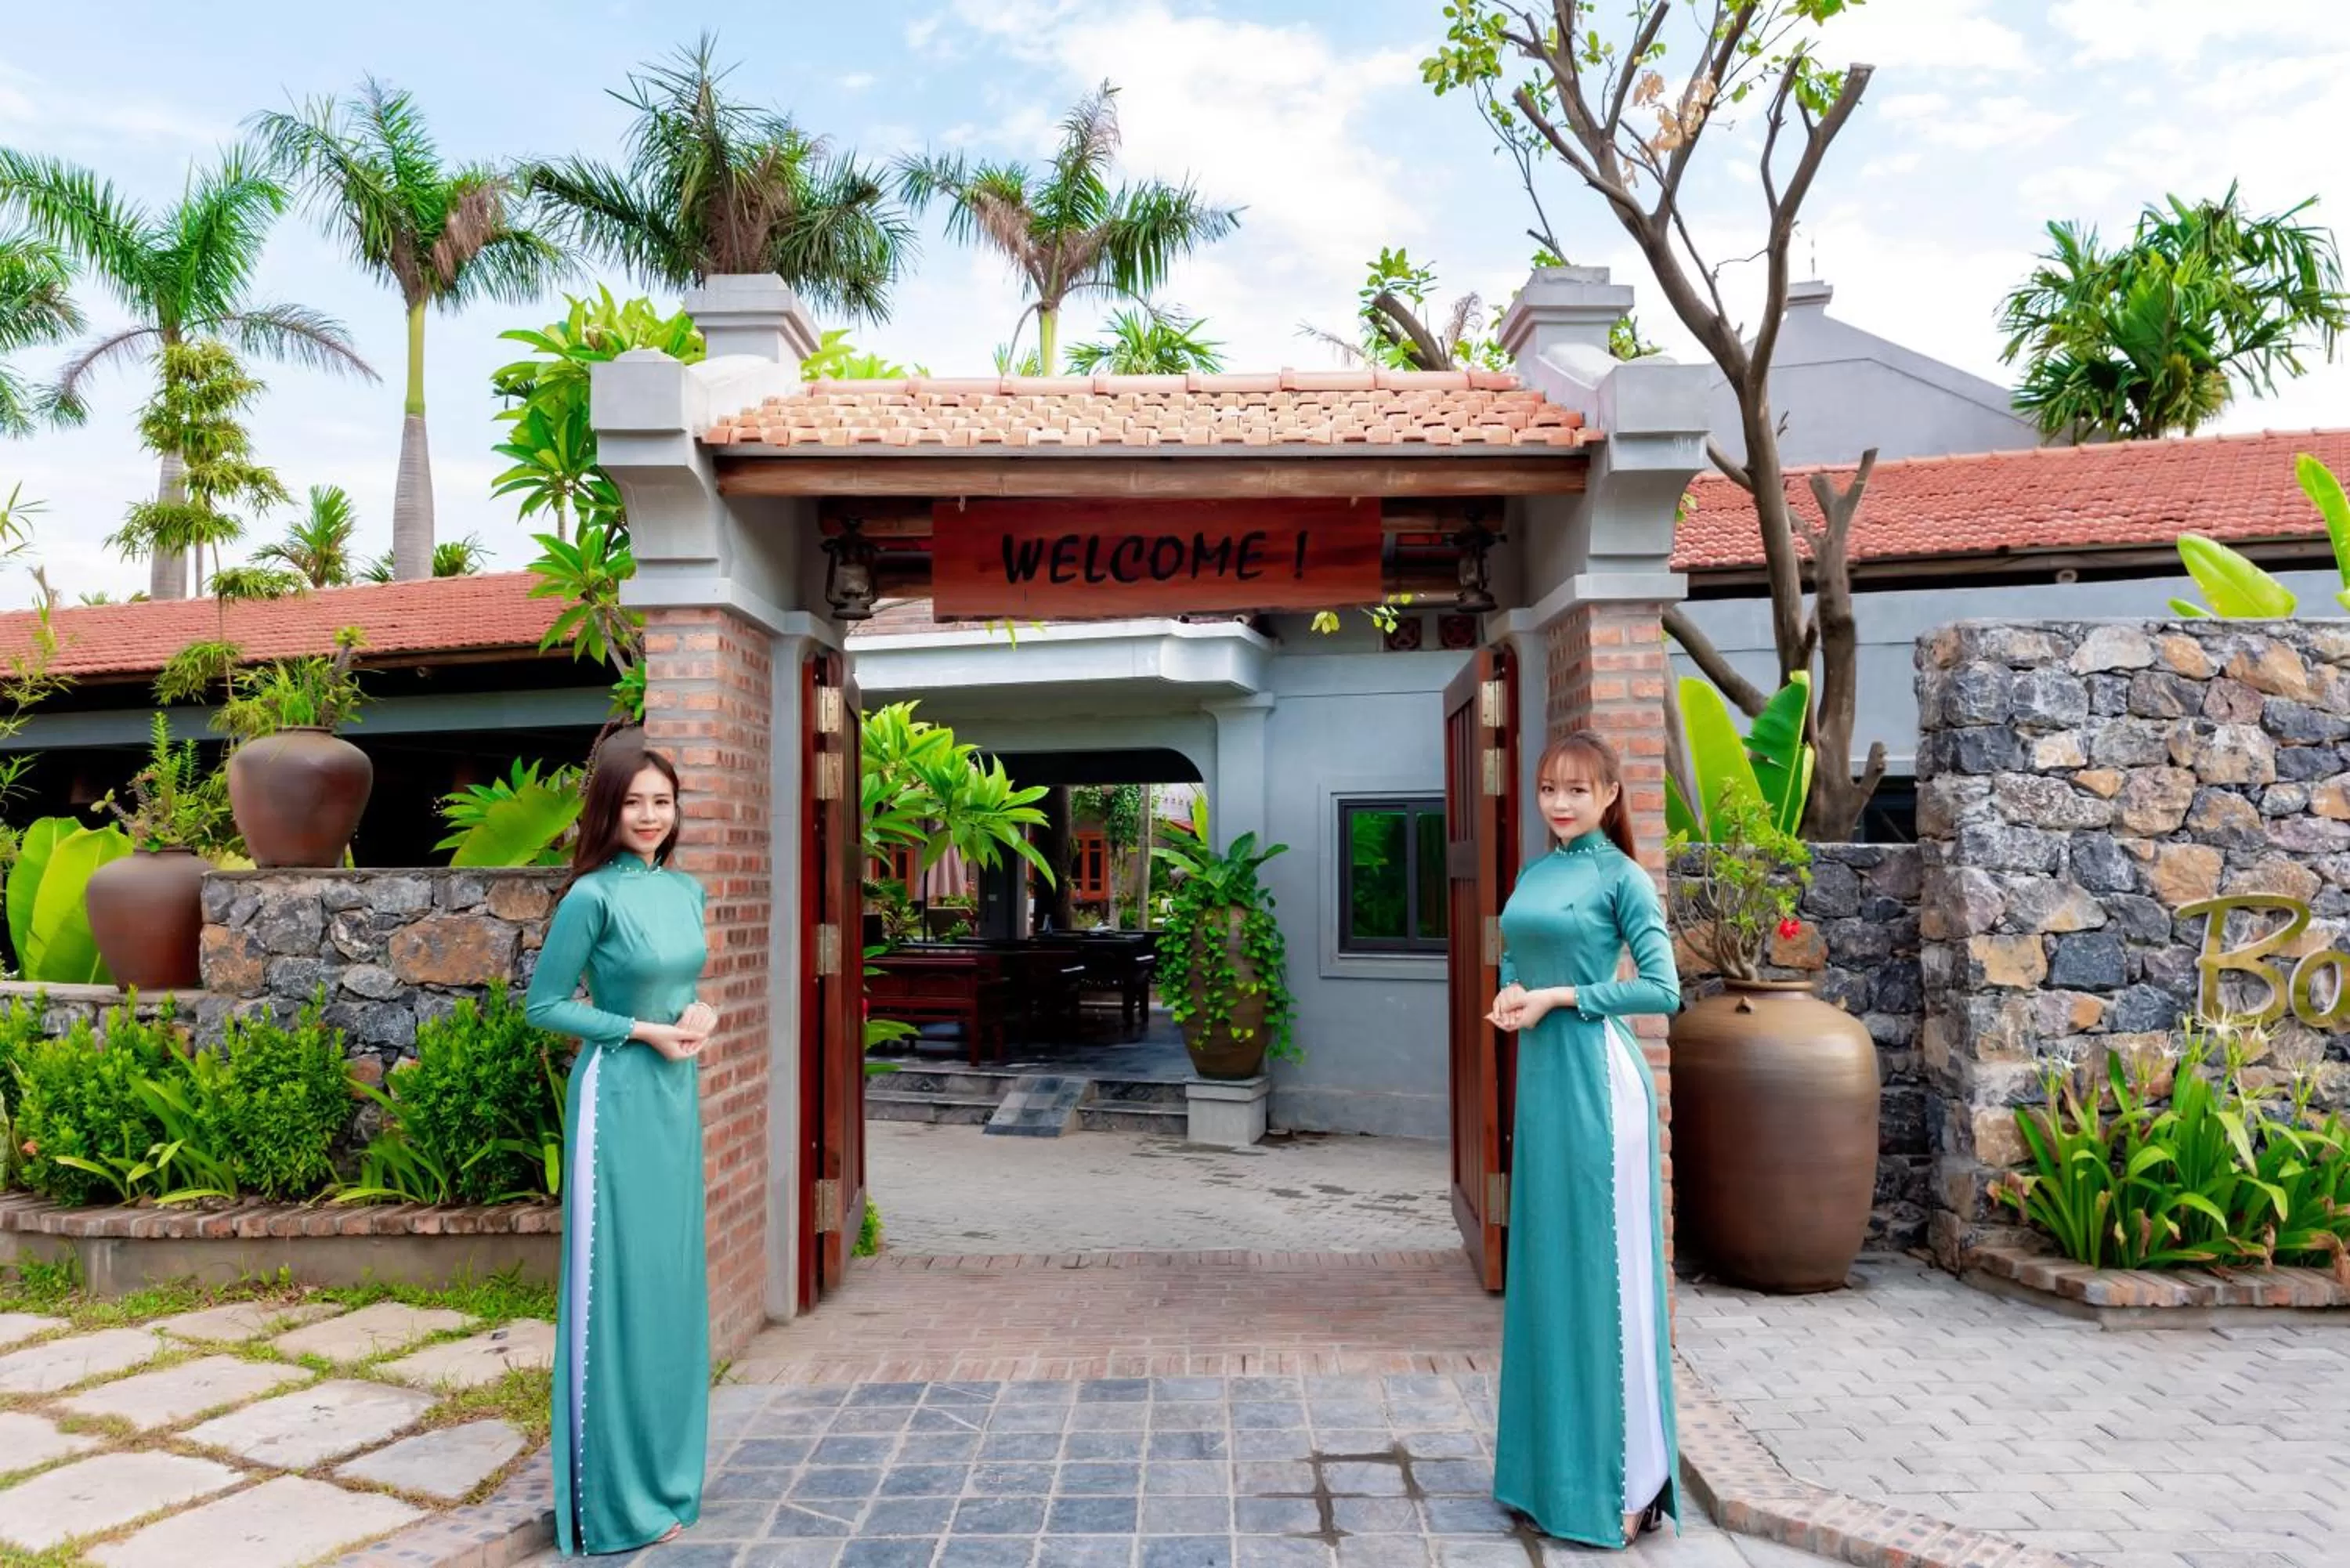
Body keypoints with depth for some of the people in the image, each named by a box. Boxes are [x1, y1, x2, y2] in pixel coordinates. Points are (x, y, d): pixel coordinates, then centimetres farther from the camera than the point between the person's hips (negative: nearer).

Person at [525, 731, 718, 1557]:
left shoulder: (686, 890, 7)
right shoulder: (593, 896, -13)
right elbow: (543, 1004, -10)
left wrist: (701, 1014, -2)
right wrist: (645, 1031, -15)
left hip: (676, 1094, 7)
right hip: (619, 1098, -7)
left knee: (673, 1281, 14)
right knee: (619, 1288, 0)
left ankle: (670, 1473, 28)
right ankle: (617, 1496, 14)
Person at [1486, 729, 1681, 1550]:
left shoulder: (1621, 877, -7)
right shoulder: (1532, 875, 13)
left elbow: (1662, 989, -12)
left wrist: (1558, 998, -13)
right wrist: (1510, 996, -1)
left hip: (1594, 1079, -7)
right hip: (1539, 1076, 7)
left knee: (1599, 1267, -1)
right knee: (1544, 1263, 12)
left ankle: (1622, 1479, 11)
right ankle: (1554, 1460, 26)